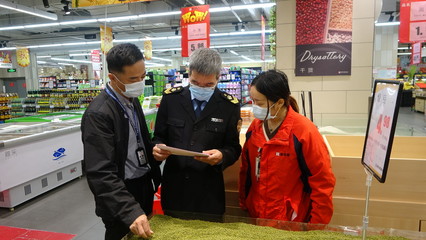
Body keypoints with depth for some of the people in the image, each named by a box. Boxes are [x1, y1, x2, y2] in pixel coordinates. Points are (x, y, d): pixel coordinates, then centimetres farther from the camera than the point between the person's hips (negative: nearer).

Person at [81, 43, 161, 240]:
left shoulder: (132, 100, 3)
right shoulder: (98, 114, -23)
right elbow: (101, 173, -28)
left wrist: (153, 178, 9)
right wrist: (130, 211, -37)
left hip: (144, 186, 8)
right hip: (121, 195, -7)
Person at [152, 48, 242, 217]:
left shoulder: (229, 105, -5)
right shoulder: (171, 98, -1)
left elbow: (234, 148, -1)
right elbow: (159, 137, 6)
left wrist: (222, 156, -22)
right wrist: (158, 149, -15)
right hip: (174, 187, 2)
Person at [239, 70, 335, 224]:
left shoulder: (304, 131, -19)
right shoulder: (254, 127, -3)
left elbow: (323, 182, -14)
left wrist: (316, 226, -9)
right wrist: (244, 205, 9)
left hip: (292, 222, -4)